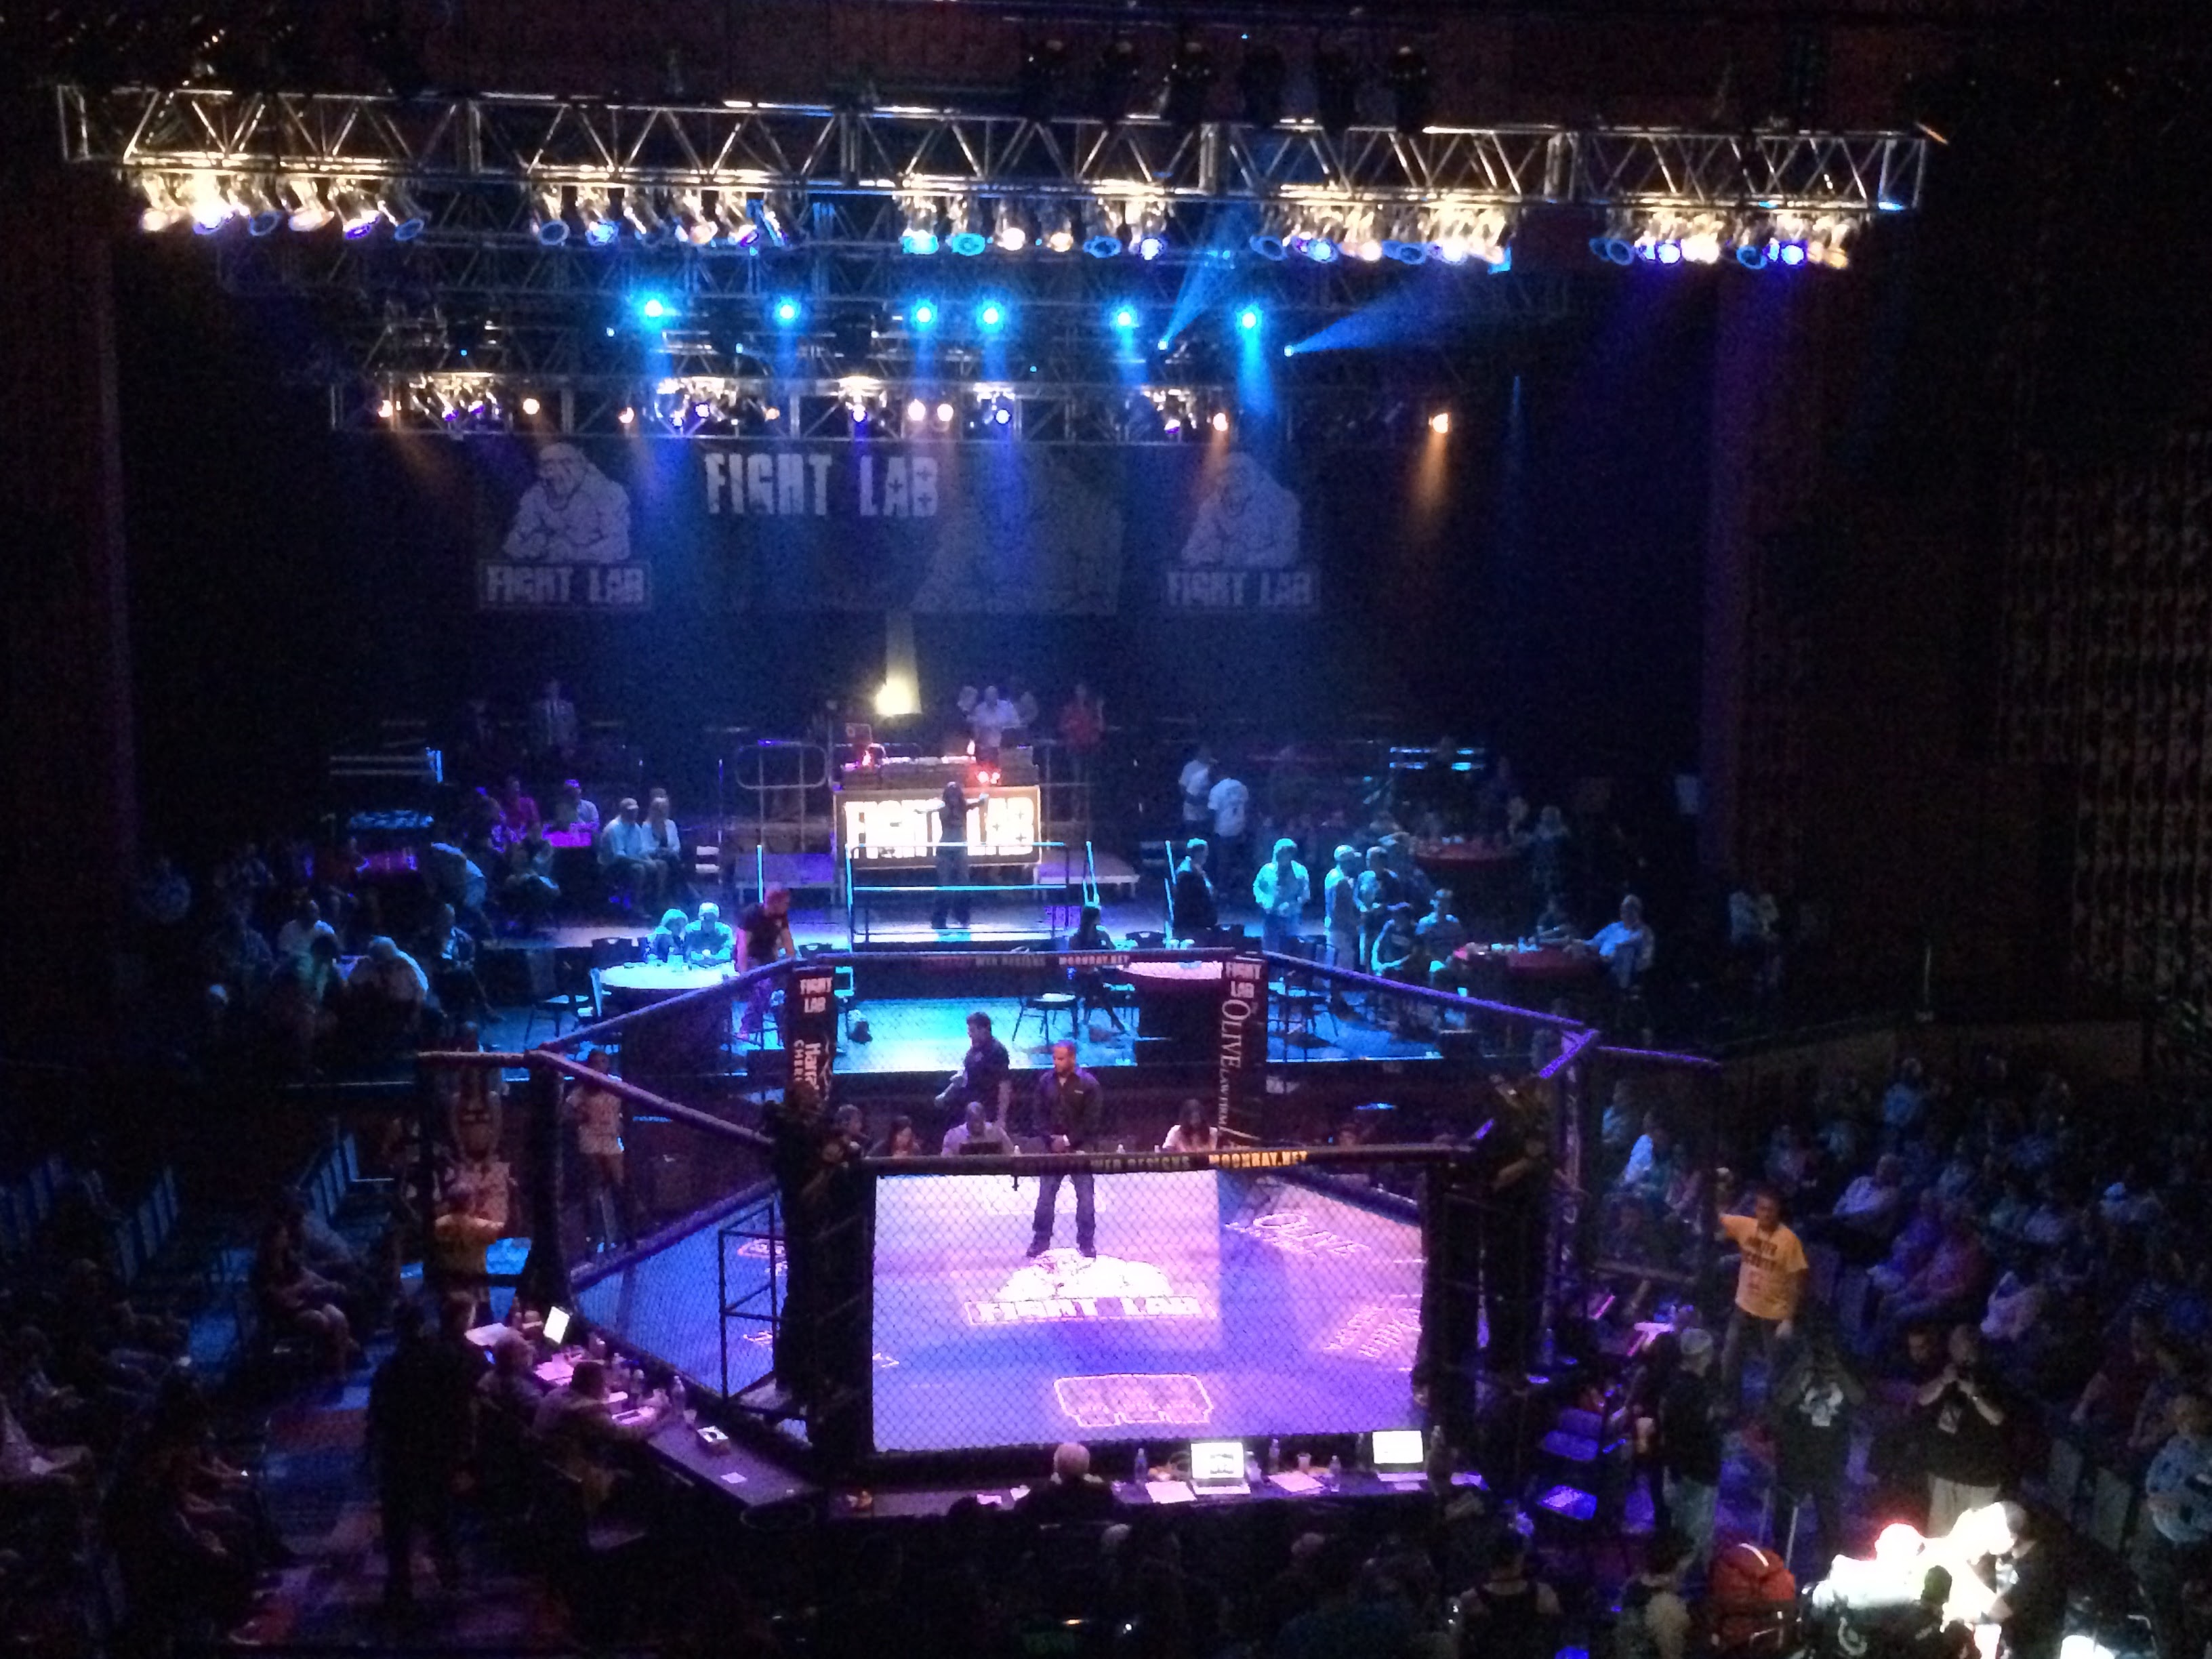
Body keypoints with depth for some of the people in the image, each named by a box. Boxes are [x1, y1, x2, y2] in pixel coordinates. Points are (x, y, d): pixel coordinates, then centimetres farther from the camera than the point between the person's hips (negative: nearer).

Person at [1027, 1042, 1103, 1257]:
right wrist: (1050, 1139, -10)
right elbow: (1040, 1115, 4)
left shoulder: (1088, 1083, -9)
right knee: (1045, 1197, 5)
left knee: (1085, 1197, 2)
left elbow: (1092, 1121, -10)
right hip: (1052, 1148, 3)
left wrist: (1068, 1141, -15)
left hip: (1079, 1149, -3)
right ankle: (1040, 1241, 15)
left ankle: (1087, 1242, 12)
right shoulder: (1045, 1081, 2)